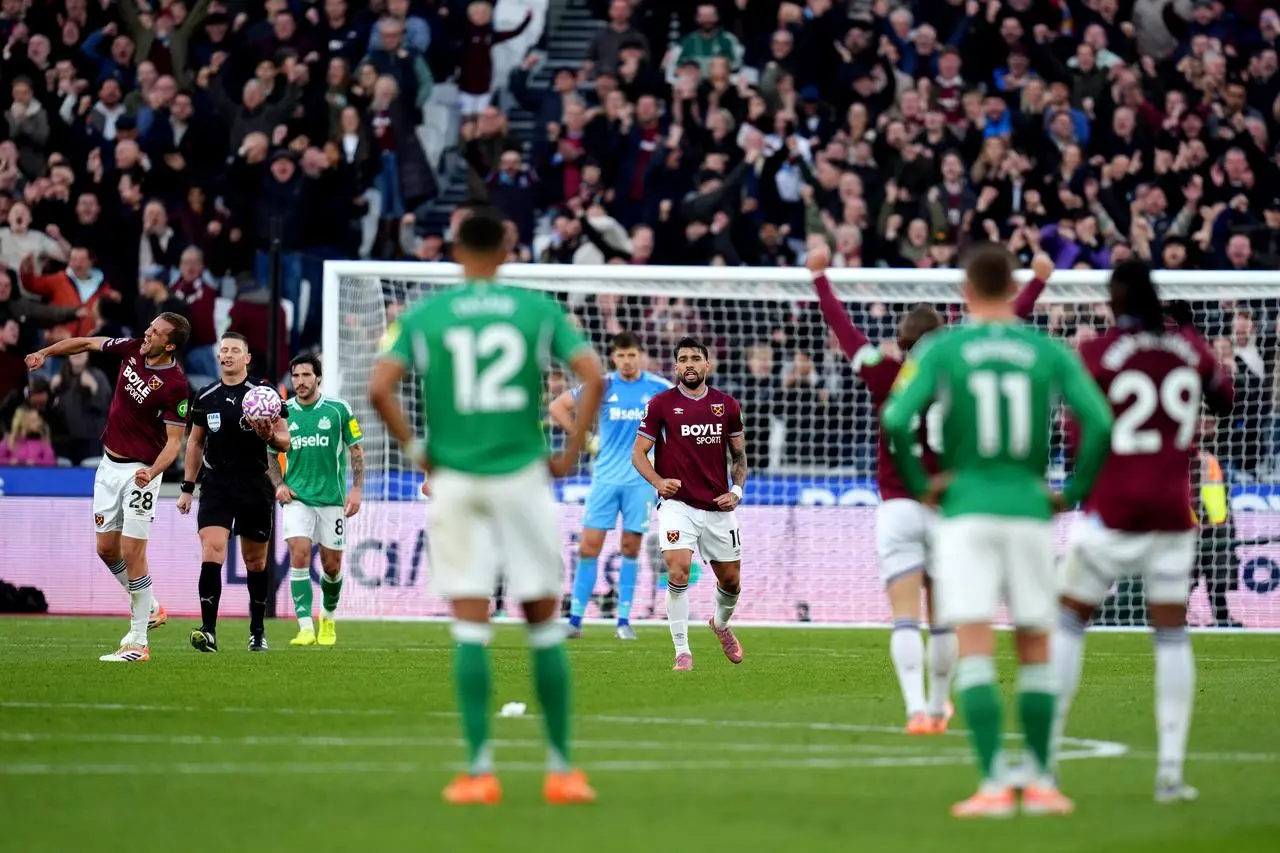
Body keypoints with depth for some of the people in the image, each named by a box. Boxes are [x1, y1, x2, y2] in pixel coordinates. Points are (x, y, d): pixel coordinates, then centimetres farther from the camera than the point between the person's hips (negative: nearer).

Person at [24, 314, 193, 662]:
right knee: (106, 549, 12)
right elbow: (88, 343, 15)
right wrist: (45, 353, 16)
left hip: (140, 471, -7)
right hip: (109, 464, 7)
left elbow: (174, 441, -20)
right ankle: (149, 608, 32)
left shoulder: (175, 385, -22)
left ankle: (137, 642, -4)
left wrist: (151, 472, -35)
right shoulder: (132, 349, -3)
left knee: (131, 553, -9)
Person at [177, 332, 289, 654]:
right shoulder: (206, 397, 6)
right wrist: (187, 488, 17)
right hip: (216, 487, 1)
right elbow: (195, 441, 18)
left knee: (255, 562, 9)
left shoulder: (263, 392, -2)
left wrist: (270, 436, -24)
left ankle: (258, 630, 25)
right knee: (211, 554, -16)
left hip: (256, 487, -1)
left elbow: (284, 440, -1)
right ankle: (208, 631, -21)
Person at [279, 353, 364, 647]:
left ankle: (328, 617, 34)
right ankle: (305, 628, -19)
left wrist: (357, 488, -5)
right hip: (296, 497, 0)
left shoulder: (338, 410, -2)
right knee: (299, 555, -17)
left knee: (332, 565, 6)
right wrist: (279, 484, -1)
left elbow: (356, 450, 4)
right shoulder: (282, 412, 3)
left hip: (331, 498, 0)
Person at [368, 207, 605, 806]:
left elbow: (379, 388, -8)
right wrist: (570, 454, 0)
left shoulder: (423, 315, 3)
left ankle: (479, 769, -4)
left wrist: (417, 452, 2)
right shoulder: (538, 310, 3)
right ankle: (560, 768, 10)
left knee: (470, 627, 1)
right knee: (544, 623, 8)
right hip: (522, 478, 0)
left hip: (454, 481, 0)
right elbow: (594, 377, -7)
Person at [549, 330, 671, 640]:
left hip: (641, 478, 0)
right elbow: (557, 406, 7)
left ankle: (624, 620, 8)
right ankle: (575, 619, -1)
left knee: (631, 547, 2)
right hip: (606, 476, 0)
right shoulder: (602, 386, -1)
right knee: (589, 546, -5)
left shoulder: (658, 388, -1)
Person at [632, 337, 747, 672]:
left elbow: (739, 454, 15)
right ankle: (682, 652, -11)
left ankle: (721, 624, 45)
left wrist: (737, 490, -1)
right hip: (677, 503, -3)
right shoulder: (661, 404, -2)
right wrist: (658, 482, -18)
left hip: (719, 507, 3)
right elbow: (638, 453, 0)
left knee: (731, 581, 11)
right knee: (678, 572, -21)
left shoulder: (727, 405, 6)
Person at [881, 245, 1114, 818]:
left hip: (966, 509, -2)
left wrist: (919, 485, 0)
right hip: (1030, 508, 2)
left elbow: (896, 421, -13)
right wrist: (1074, 491, 4)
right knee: (1035, 649, 12)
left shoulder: (939, 350, -1)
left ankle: (993, 786, -14)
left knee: (974, 649, -5)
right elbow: (1099, 423, -7)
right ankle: (1042, 783, 13)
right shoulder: (1049, 352, 3)